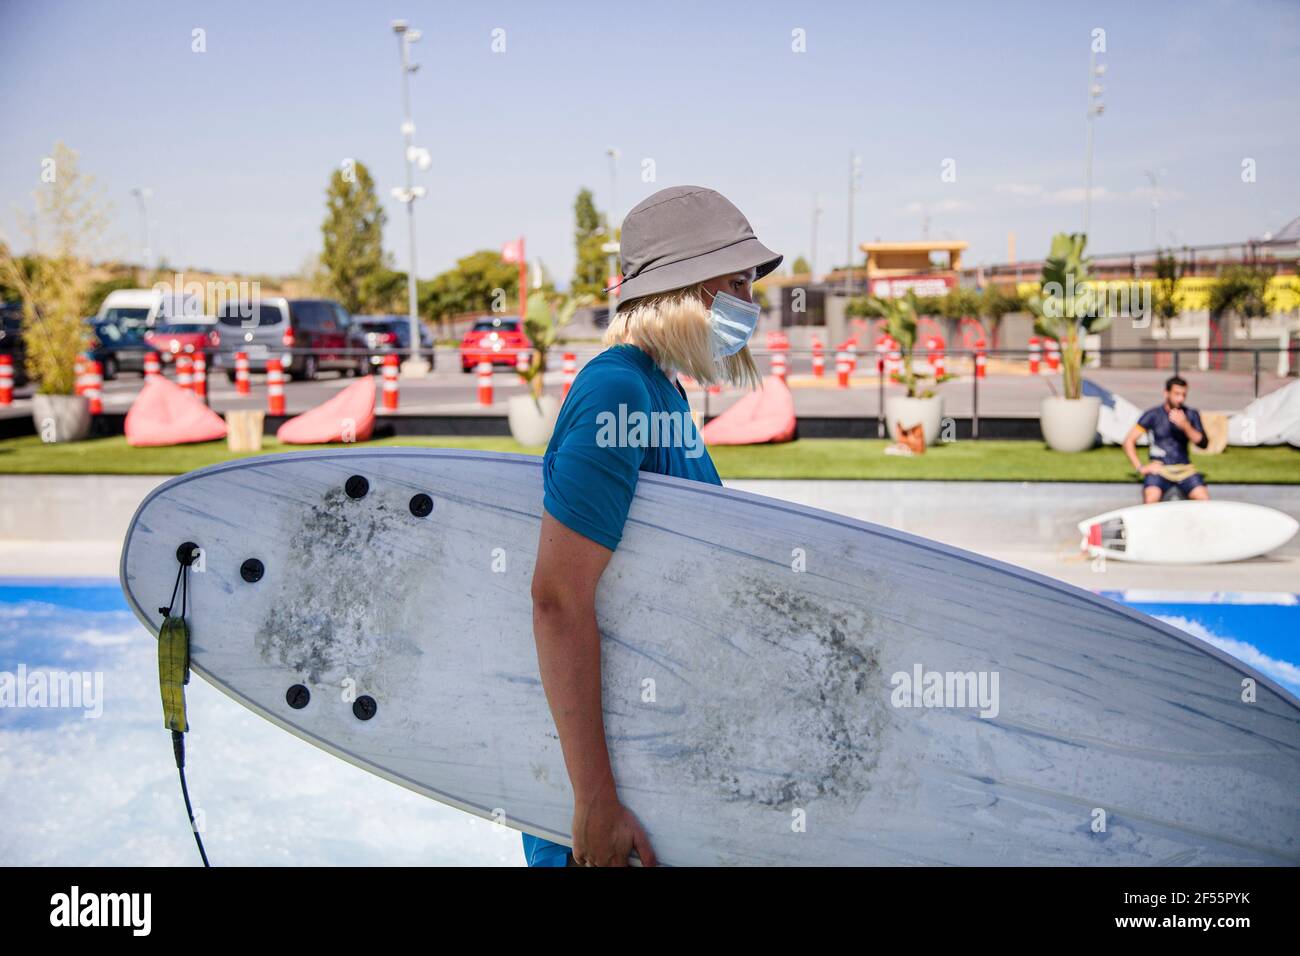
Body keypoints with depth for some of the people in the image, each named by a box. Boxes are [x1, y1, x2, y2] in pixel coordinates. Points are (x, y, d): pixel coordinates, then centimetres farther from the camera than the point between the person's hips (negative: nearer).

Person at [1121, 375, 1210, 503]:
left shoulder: (1191, 415, 8)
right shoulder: (1153, 415, 1)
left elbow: (1203, 443, -2)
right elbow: (1129, 441, 2)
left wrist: (1185, 426, -18)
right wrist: (1140, 467, -6)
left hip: (1184, 469, 3)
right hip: (1159, 468, -2)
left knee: (1205, 500, -21)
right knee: (1151, 499, -31)